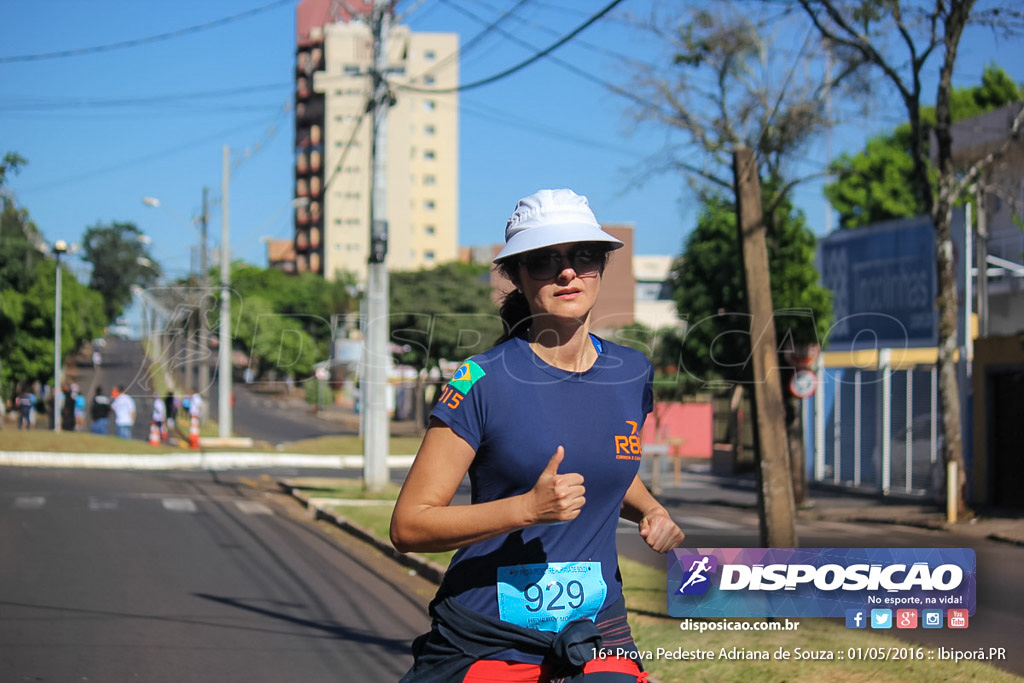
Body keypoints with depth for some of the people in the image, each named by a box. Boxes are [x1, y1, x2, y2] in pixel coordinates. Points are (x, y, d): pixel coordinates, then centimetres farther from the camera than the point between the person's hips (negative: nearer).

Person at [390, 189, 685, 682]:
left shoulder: (630, 373, 4)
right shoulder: (484, 381, -11)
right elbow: (408, 526, -15)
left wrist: (652, 511, 5)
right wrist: (528, 508, -25)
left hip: (597, 639, 3)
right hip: (486, 641, -3)